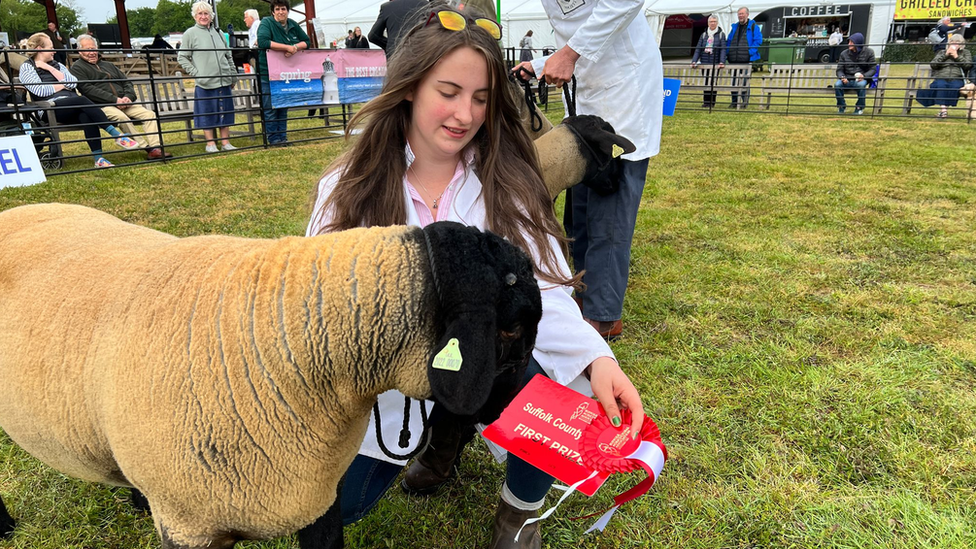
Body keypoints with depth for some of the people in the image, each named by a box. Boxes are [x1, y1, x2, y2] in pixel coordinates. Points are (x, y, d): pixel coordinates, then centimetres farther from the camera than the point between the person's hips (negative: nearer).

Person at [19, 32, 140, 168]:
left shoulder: (56, 65, 25)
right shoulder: (27, 67, 9)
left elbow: (73, 83, 7)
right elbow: (40, 91, -8)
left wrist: (50, 69, 3)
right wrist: (63, 85, 4)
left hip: (73, 108, 5)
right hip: (50, 109, -4)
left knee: (86, 116, -33)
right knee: (82, 101, -33)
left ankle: (98, 158, -43)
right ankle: (118, 136, -38)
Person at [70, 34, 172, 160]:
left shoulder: (108, 65, 29)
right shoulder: (77, 68, 9)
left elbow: (127, 83, 22)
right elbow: (87, 89, -7)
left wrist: (128, 97, -2)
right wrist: (115, 99, -15)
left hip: (123, 103, 6)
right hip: (101, 106, -6)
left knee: (150, 114, -18)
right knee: (122, 117, -36)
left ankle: (155, 148, -29)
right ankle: (147, 149, -33)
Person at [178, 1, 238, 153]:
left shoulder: (217, 33, 14)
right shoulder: (190, 34, 0)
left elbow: (229, 56, 20)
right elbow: (182, 57, -1)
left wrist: (233, 76, 16)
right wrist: (196, 73, -9)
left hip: (224, 81, 5)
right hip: (205, 83, -4)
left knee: (225, 112, 7)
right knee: (207, 113, 1)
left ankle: (225, 142, 16)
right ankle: (210, 143, 10)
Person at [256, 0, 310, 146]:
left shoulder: (293, 25, 10)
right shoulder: (266, 23, -8)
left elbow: (306, 41, 10)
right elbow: (262, 41, -23)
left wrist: (295, 47, -12)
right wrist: (287, 47, -23)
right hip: (268, 74, -6)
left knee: (284, 107, 13)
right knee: (270, 109, -4)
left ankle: (283, 137, 21)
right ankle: (274, 139, 3)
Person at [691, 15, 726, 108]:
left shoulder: (721, 35, 5)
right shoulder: (704, 35, 13)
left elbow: (723, 49, -4)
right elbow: (698, 49, 8)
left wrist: (722, 62, -17)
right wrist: (694, 61, -5)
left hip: (715, 63, -3)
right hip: (704, 63, 3)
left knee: (712, 82, -7)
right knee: (706, 82, 5)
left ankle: (712, 102, -3)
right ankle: (706, 101, 10)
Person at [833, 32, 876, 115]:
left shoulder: (868, 52, 3)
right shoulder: (844, 53, 8)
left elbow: (873, 68, 1)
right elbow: (839, 70, 7)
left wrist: (864, 76, -19)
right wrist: (842, 77, -17)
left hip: (861, 79, -2)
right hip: (847, 80, 2)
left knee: (861, 85, -38)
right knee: (837, 84, -31)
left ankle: (859, 107, -15)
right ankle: (842, 107, -8)